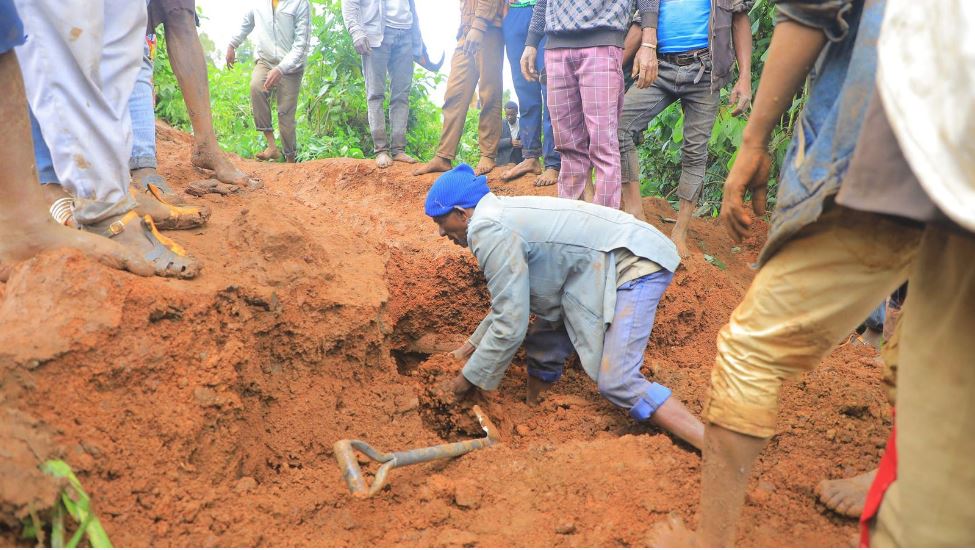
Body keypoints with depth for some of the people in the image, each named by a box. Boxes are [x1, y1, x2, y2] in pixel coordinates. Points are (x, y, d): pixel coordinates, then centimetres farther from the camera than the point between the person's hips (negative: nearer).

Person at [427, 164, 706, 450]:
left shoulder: (488, 231, -18)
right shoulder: (501, 214, 12)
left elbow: (510, 326, -18)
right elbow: (513, 297, 23)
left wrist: (468, 378, -4)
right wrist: (473, 343, 27)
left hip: (635, 263, -10)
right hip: (605, 266, 10)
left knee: (617, 382, -19)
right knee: (543, 344, 14)